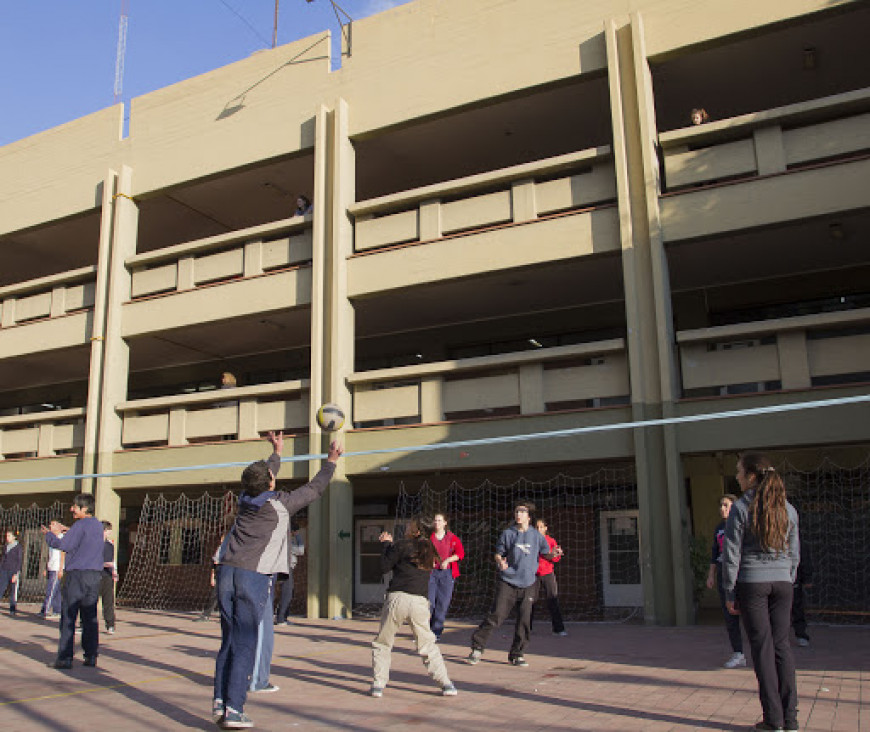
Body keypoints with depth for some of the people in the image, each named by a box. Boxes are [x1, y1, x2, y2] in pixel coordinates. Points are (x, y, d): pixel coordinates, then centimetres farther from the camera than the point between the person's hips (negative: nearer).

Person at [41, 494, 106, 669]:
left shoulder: (80, 525, -10)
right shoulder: (98, 525, 15)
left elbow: (64, 546, -12)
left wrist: (49, 534, 3)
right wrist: (60, 532, 29)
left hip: (77, 573, -7)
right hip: (95, 575, 7)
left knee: (68, 615, -2)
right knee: (90, 616, 8)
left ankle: (65, 658, -3)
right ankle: (91, 656, 8)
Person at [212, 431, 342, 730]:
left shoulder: (245, 499, 12)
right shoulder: (281, 504, -3)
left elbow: (264, 476, 33)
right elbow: (314, 489, 9)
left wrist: (277, 453, 48)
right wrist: (331, 461, 22)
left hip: (227, 571, 6)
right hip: (254, 576, -6)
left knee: (228, 641, 12)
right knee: (244, 645, -1)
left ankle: (219, 702, 12)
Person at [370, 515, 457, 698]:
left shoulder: (402, 545, -3)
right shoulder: (429, 549, 14)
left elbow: (384, 567, 4)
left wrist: (387, 544, 15)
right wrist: (390, 543, 27)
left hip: (397, 598, -4)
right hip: (420, 602, 4)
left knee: (382, 644, 12)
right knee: (428, 645, 14)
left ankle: (378, 685, 9)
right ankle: (446, 684, 9)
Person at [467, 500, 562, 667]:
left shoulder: (537, 535, 7)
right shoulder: (507, 533, 5)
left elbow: (545, 554, 6)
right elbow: (498, 553, 8)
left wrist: (554, 554, -16)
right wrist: (500, 562, -14)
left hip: (528, 584, 2)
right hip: (507, 582, -1)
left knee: (525, 620, -1)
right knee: (496, 616, -8)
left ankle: (516, 654, 14)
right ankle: (477, 648, 4)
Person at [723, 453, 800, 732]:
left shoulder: (741, 508, -9)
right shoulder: (788, 509, 6)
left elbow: (731, 554, -9)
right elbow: (794, 554, 11)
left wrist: (729, 593, -2)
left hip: (752, 582, -4)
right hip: (781, 582, 4)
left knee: (762, 647, 2)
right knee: (782, 646, 9)